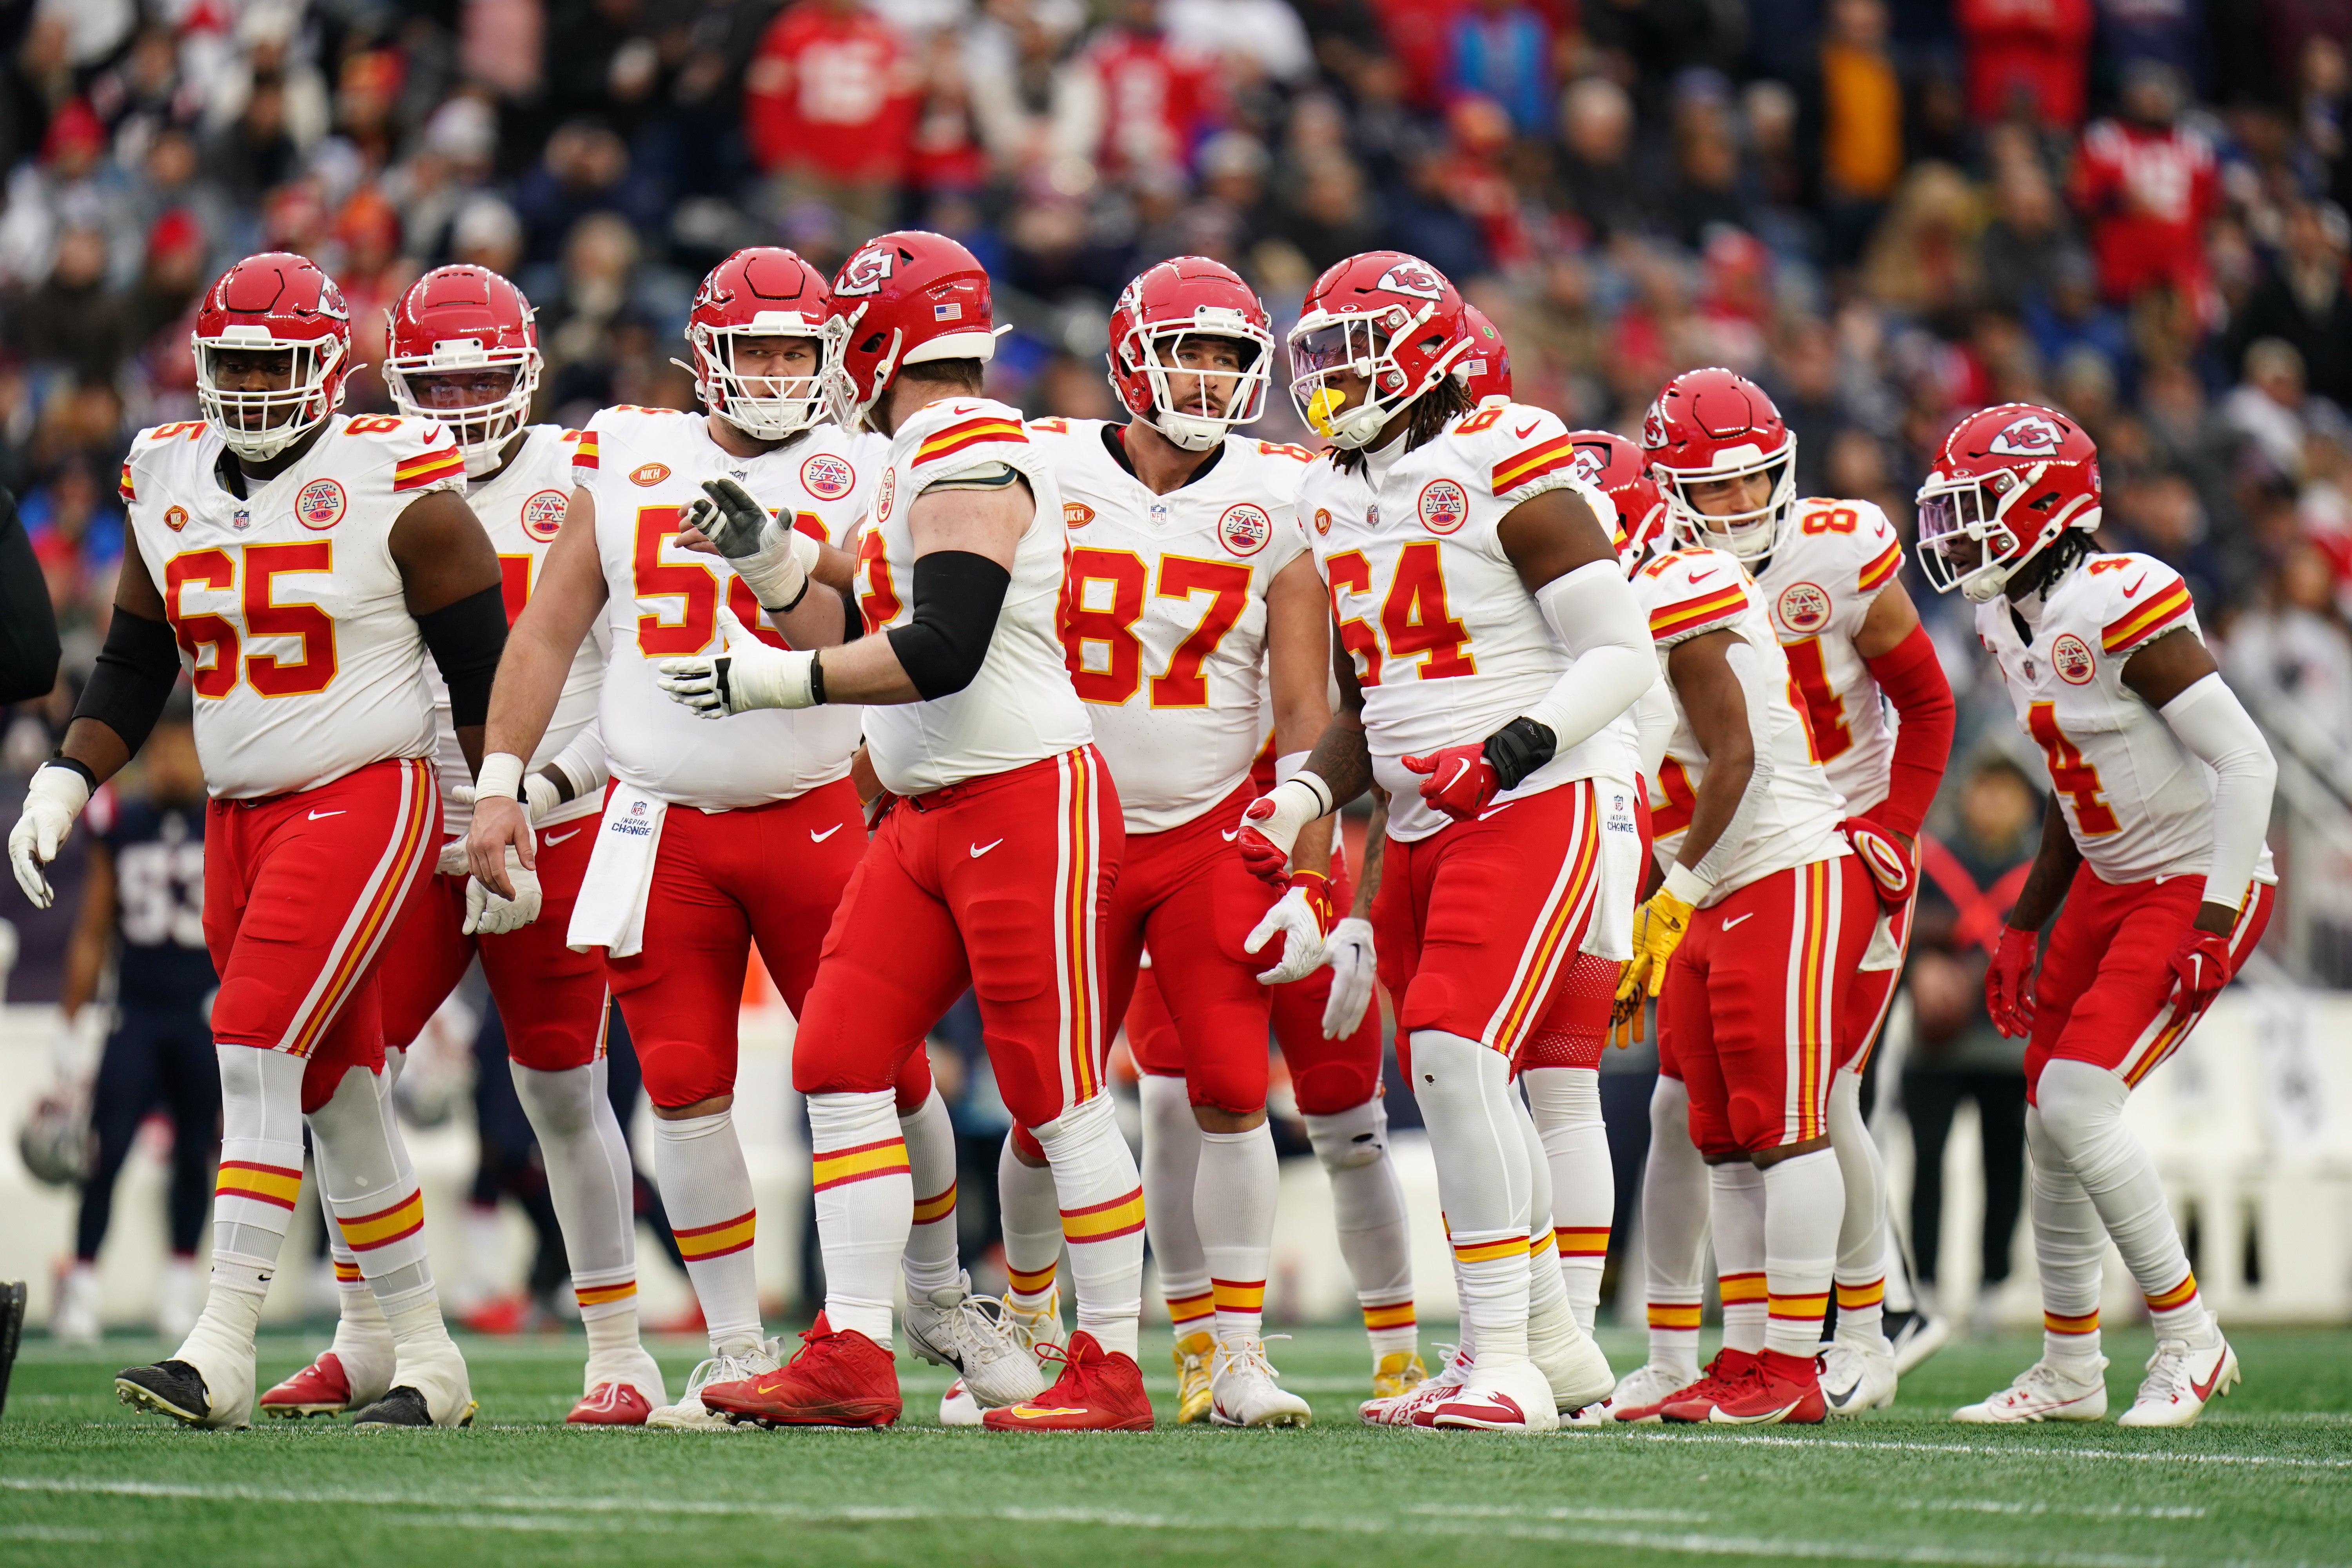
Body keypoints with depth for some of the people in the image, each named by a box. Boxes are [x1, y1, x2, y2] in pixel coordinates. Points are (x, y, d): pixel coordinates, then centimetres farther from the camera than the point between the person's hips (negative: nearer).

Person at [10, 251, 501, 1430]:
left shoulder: (397, 486, -8)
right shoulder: (167, 484, 8)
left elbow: (482, 670, -4)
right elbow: (132, 668, 16)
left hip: (363, 797, -6)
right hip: (238, 814, 6)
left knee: (257, 1054, -18)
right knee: (334, 1091, 8)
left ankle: (223, 1350, -19)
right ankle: (426, 1360, 16)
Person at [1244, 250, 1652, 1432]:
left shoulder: (1506, 467, -11)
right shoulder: (1334, 502, 13)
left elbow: (1619, 655, -12)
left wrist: (1512, 749, -25)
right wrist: (1302, 799, 3)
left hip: (1533, 810, -8)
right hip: (1421, 829, 8)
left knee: (1455, 1052, -20)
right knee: (1448, 1073, 10)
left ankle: (1504, 1358, -18)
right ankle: (1554, 1342, 25)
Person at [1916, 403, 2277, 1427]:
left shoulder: (2120, 607, -23)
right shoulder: (2011, 623, 6)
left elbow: (2245, 760, -22)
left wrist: (2213, 923, -25)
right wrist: (2024, 927, 17)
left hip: (2197, 883, -9)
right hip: (2109, 882, 9)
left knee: (2074, 1104, -17)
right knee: (2049, 1124, 7)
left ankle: (2189, 1339, -2)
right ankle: (2070, 1372, 20)